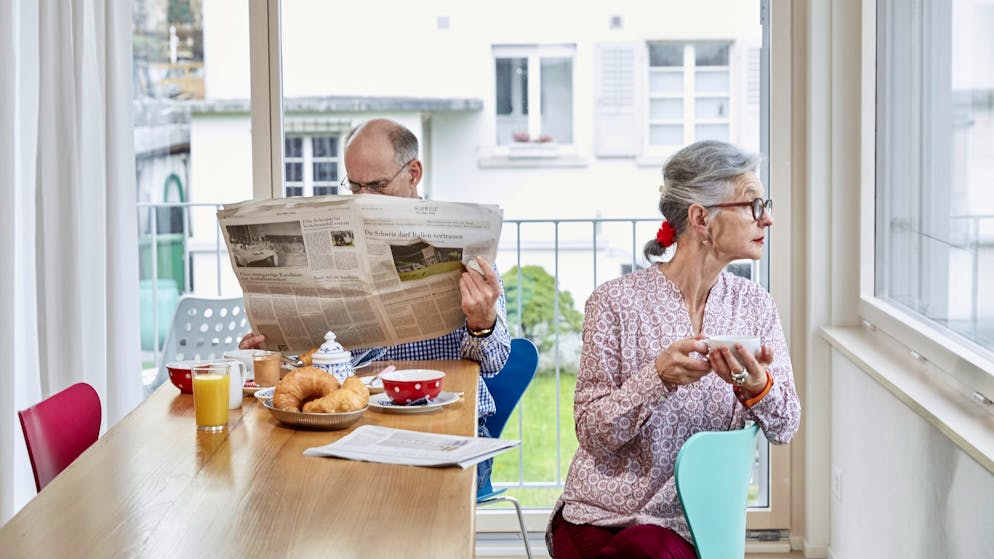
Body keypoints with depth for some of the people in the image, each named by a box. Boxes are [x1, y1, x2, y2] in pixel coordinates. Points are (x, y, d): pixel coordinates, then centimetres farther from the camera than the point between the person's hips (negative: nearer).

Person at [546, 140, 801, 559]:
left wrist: (757, 386, -22)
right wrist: (658, 377, -25)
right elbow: (593, 433, -10)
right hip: (597, 519, -2)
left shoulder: (754, 305, 4)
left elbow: (784, 428, -1)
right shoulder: (616, 303, -8)